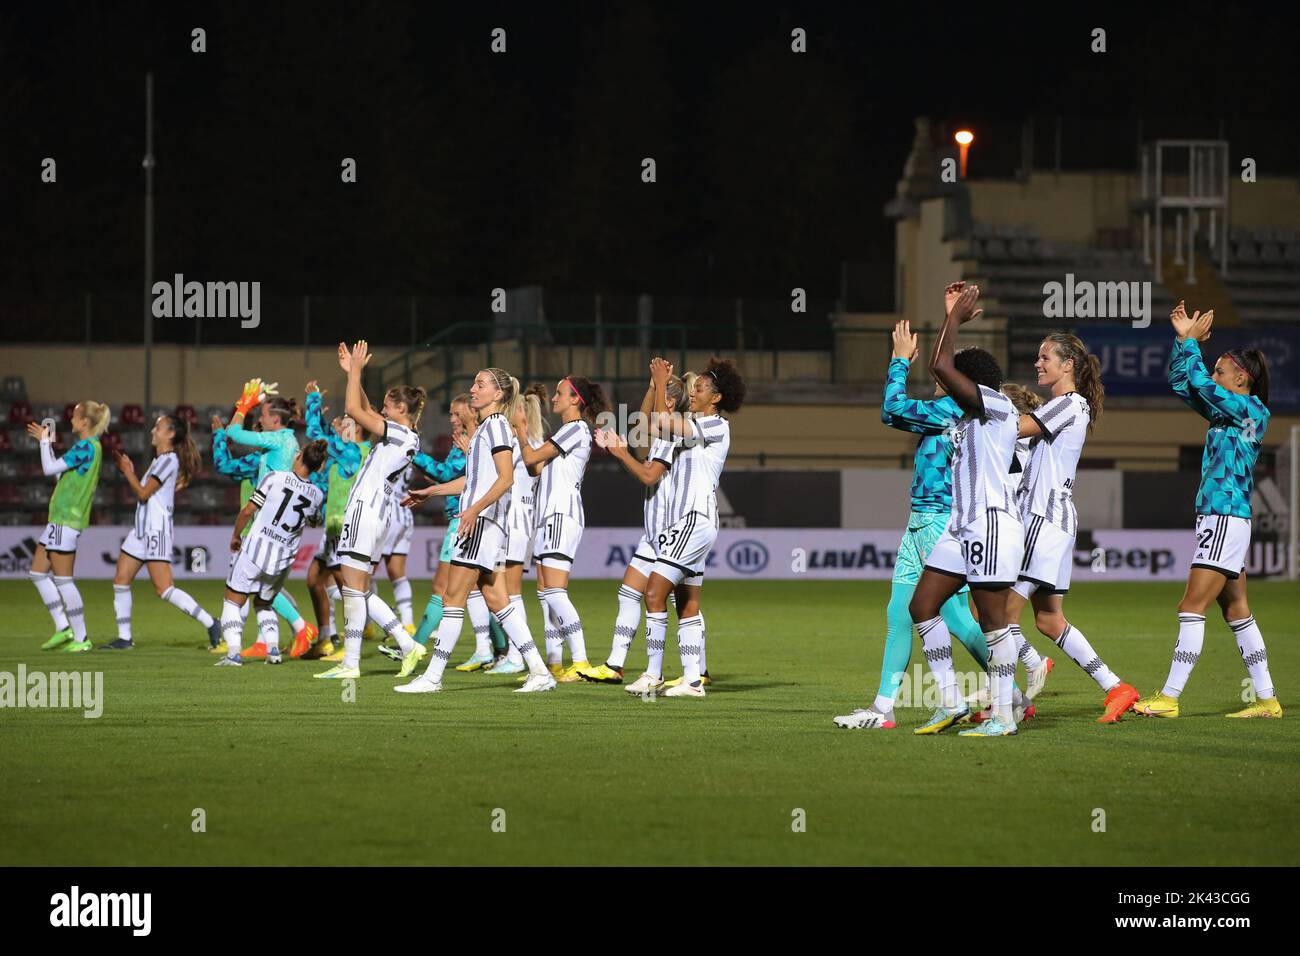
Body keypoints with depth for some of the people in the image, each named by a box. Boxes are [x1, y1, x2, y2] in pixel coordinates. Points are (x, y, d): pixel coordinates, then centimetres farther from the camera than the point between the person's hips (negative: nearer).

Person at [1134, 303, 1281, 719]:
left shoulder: (1252, 411, -9)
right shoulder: (1225, 411, 15)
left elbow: (1199, 383, -16)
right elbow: (1181, 382, 20)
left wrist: (1192, 341, -4)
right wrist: (1182, 339, 10)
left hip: (1227, 518, -10)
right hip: (1218, 518, 10)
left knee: (1192, 607, -10)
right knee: (1236, 611, 10)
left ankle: (1169, 698, -11)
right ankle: (1266, 698, 12)